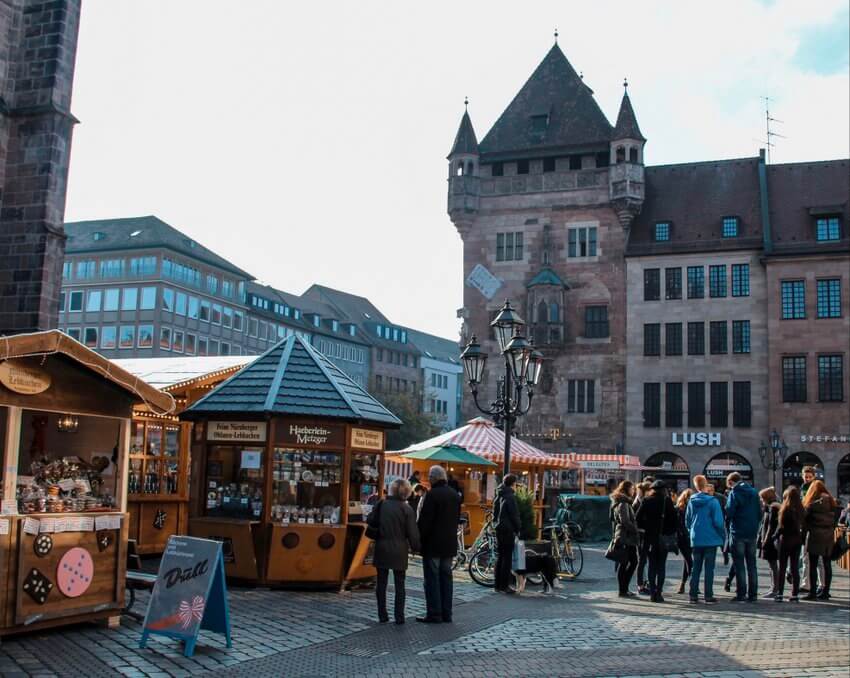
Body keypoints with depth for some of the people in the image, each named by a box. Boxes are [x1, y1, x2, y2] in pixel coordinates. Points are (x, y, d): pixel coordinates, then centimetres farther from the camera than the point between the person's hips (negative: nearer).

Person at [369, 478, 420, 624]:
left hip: (382, 550, 1)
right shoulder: (407, 509, -8)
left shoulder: (381, 505, -2)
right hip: (399, 552, -1)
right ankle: (399, 616, 6)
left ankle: (382, 615, 12)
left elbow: (370, 521, 6)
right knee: (399, 585, 7)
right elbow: (413, 533, -7)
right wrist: (415, 547, 7)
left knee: (381, 583, 10)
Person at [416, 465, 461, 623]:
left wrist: (419, 539, -8)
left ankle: (434, 614, -1)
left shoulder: (432, 494, -16)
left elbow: (424, 521, -17)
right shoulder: (454, 495, 8)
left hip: (433, 544, -7)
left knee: (432, 579, -2)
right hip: (450, 544, 7)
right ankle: (446, 614, 15)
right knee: (446, 577, 12)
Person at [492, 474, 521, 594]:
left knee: (499, 556, 12)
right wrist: (518, 529, -5)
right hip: (508, 529, -8)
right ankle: (504, 585, -3)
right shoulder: (510, 496, -14)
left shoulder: (498, 495, 12)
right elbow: (514, 515, -14)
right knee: (507, 557, -4)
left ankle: (498, 584, 15)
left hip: (498, 529, 8)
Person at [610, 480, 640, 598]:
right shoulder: (623, 503, -14)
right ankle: (623, 591, 2)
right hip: (625, 537, -10)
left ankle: (624, 588, 17)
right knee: (623, 564, -4)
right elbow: (625, 522, -21)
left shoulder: (625, 502, 18)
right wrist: (637, 530, -14)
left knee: (633, 561, 12)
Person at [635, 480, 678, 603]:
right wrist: (672, 532, 4)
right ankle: (659, 592, -2)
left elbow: (637, 518, -5)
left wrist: (645, 527, 8)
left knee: (652, 565, 10)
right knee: (661, 565, 4)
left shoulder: (646, 501, 0)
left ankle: (652, 592, 7)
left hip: (649, 537, 2)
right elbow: (673, 518, -8)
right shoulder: (667, 501, -5)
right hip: (664, 537, -2)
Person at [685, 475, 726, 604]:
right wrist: (723, 536, 0)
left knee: (696, 568, 10)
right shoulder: (713, 501, -12)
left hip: (696, 540, 4)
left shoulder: (691, 502, 1)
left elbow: (687, 521, 8)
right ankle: (708, 595, 1)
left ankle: (693, 595, 9)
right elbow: (718, 522, -13)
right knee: (709, 568, 2)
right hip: (711, 539, -4)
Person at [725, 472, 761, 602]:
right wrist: (755, 525, 16)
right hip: (752, 533, 5)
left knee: (739, 565, 0)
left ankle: (741, 594, 0)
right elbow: (759, 513, 9)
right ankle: (752, 594, 11)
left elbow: (729, 512, -16)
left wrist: (728, 523, 2)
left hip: (738, 533, -5)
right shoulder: (754, 492, 9)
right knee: (751, 563, 11)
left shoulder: (734, 493, -8)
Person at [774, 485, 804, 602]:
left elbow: (781, 527, -11)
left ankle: (779, 594, 1)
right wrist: (802, 539, 11)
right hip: (797, 540, 5)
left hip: (786, 540, -5)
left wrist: (775, 536, 1)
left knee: (782, 568, 2)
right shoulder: (801, 509, 3)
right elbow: (803, 526, 6)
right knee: (795, 568, 8)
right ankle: (795, 594, 8)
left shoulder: (786, 509, -13)